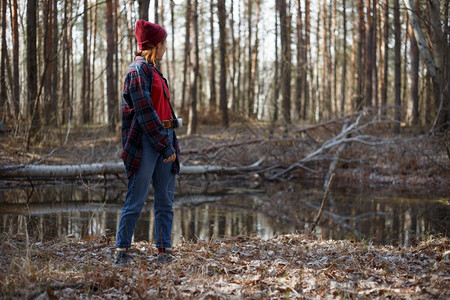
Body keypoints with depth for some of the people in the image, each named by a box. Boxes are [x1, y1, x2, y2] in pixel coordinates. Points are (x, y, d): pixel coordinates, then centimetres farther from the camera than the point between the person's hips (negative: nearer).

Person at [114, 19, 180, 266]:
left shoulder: (153, 70, 19)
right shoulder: (138, 70, -9)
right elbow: (145, 113, -15)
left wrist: (170, 141, 13)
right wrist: (165, 144, -15)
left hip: (165, 136, 9)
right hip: (146, 141, -9)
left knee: (165, 200, 7)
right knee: (136, 200, -5)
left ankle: (164, 252, 12)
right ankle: (122, 252, 3)